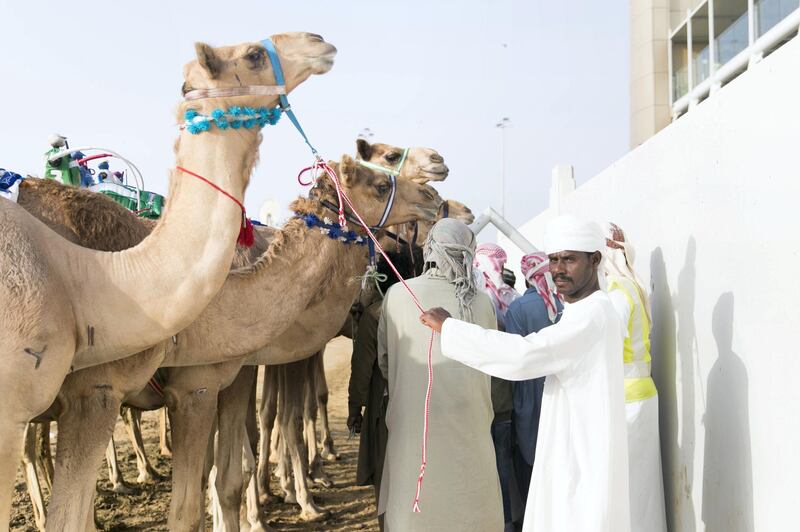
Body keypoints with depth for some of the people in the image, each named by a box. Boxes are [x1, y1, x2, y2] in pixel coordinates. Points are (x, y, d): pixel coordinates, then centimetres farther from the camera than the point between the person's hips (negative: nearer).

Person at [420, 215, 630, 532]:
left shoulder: (595, 314, -20)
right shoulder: (579, 312, 13)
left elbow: (523, 354, -30)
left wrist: (447, 326, -23)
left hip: (584, 463, -10)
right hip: (568, 456, 10)